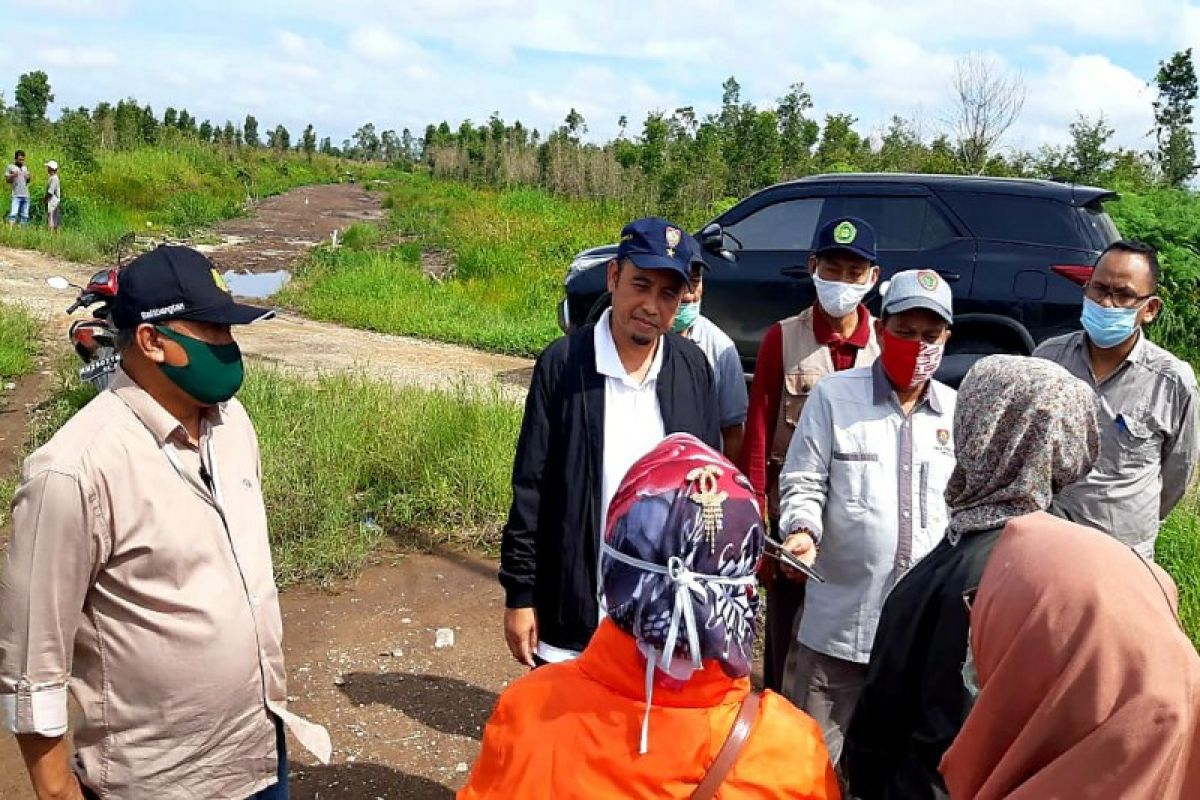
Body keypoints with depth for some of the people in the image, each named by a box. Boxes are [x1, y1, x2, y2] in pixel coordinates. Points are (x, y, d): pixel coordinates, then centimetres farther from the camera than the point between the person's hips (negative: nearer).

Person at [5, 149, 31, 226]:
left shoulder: (25, 168, 17)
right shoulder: (10, 167, 3)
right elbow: (7, 180, 1)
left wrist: (28, 178, 0)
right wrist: (13, 176, -17)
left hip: (25, 195, 5)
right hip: (16, 195, -5)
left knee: (25, 215, 5)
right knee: (13, 213, -15)